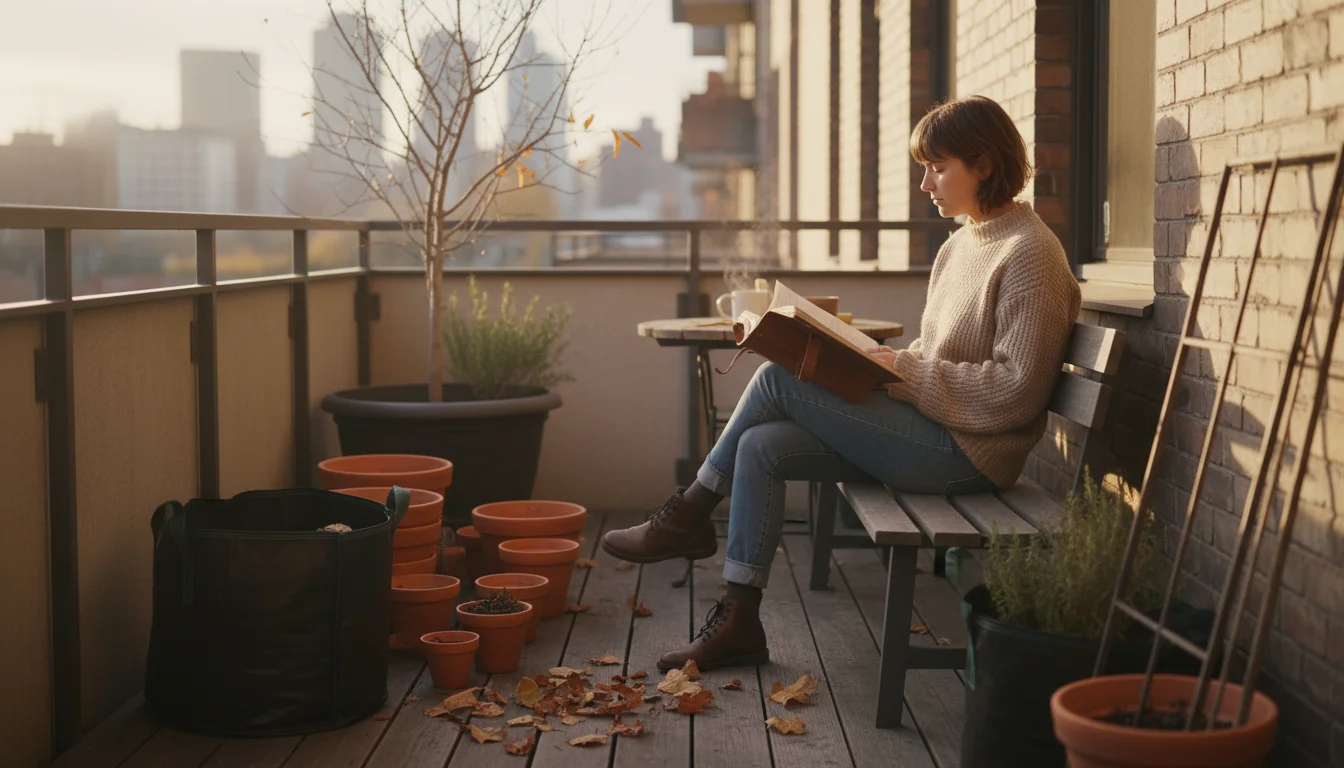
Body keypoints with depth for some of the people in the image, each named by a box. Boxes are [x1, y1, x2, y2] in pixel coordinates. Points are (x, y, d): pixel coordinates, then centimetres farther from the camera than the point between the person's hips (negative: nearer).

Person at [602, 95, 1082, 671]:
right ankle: (738, 622, -4)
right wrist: (886, 362, 2)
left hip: (966, 453, -9)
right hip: (933, 433, 9)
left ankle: (691, 513, 6)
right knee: (760, 447, -8)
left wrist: (906, 372, -16)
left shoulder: (1029, 253, -13)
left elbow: (1015, 390, -19)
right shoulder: (960, 245, 17)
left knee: (778, 379, -13)